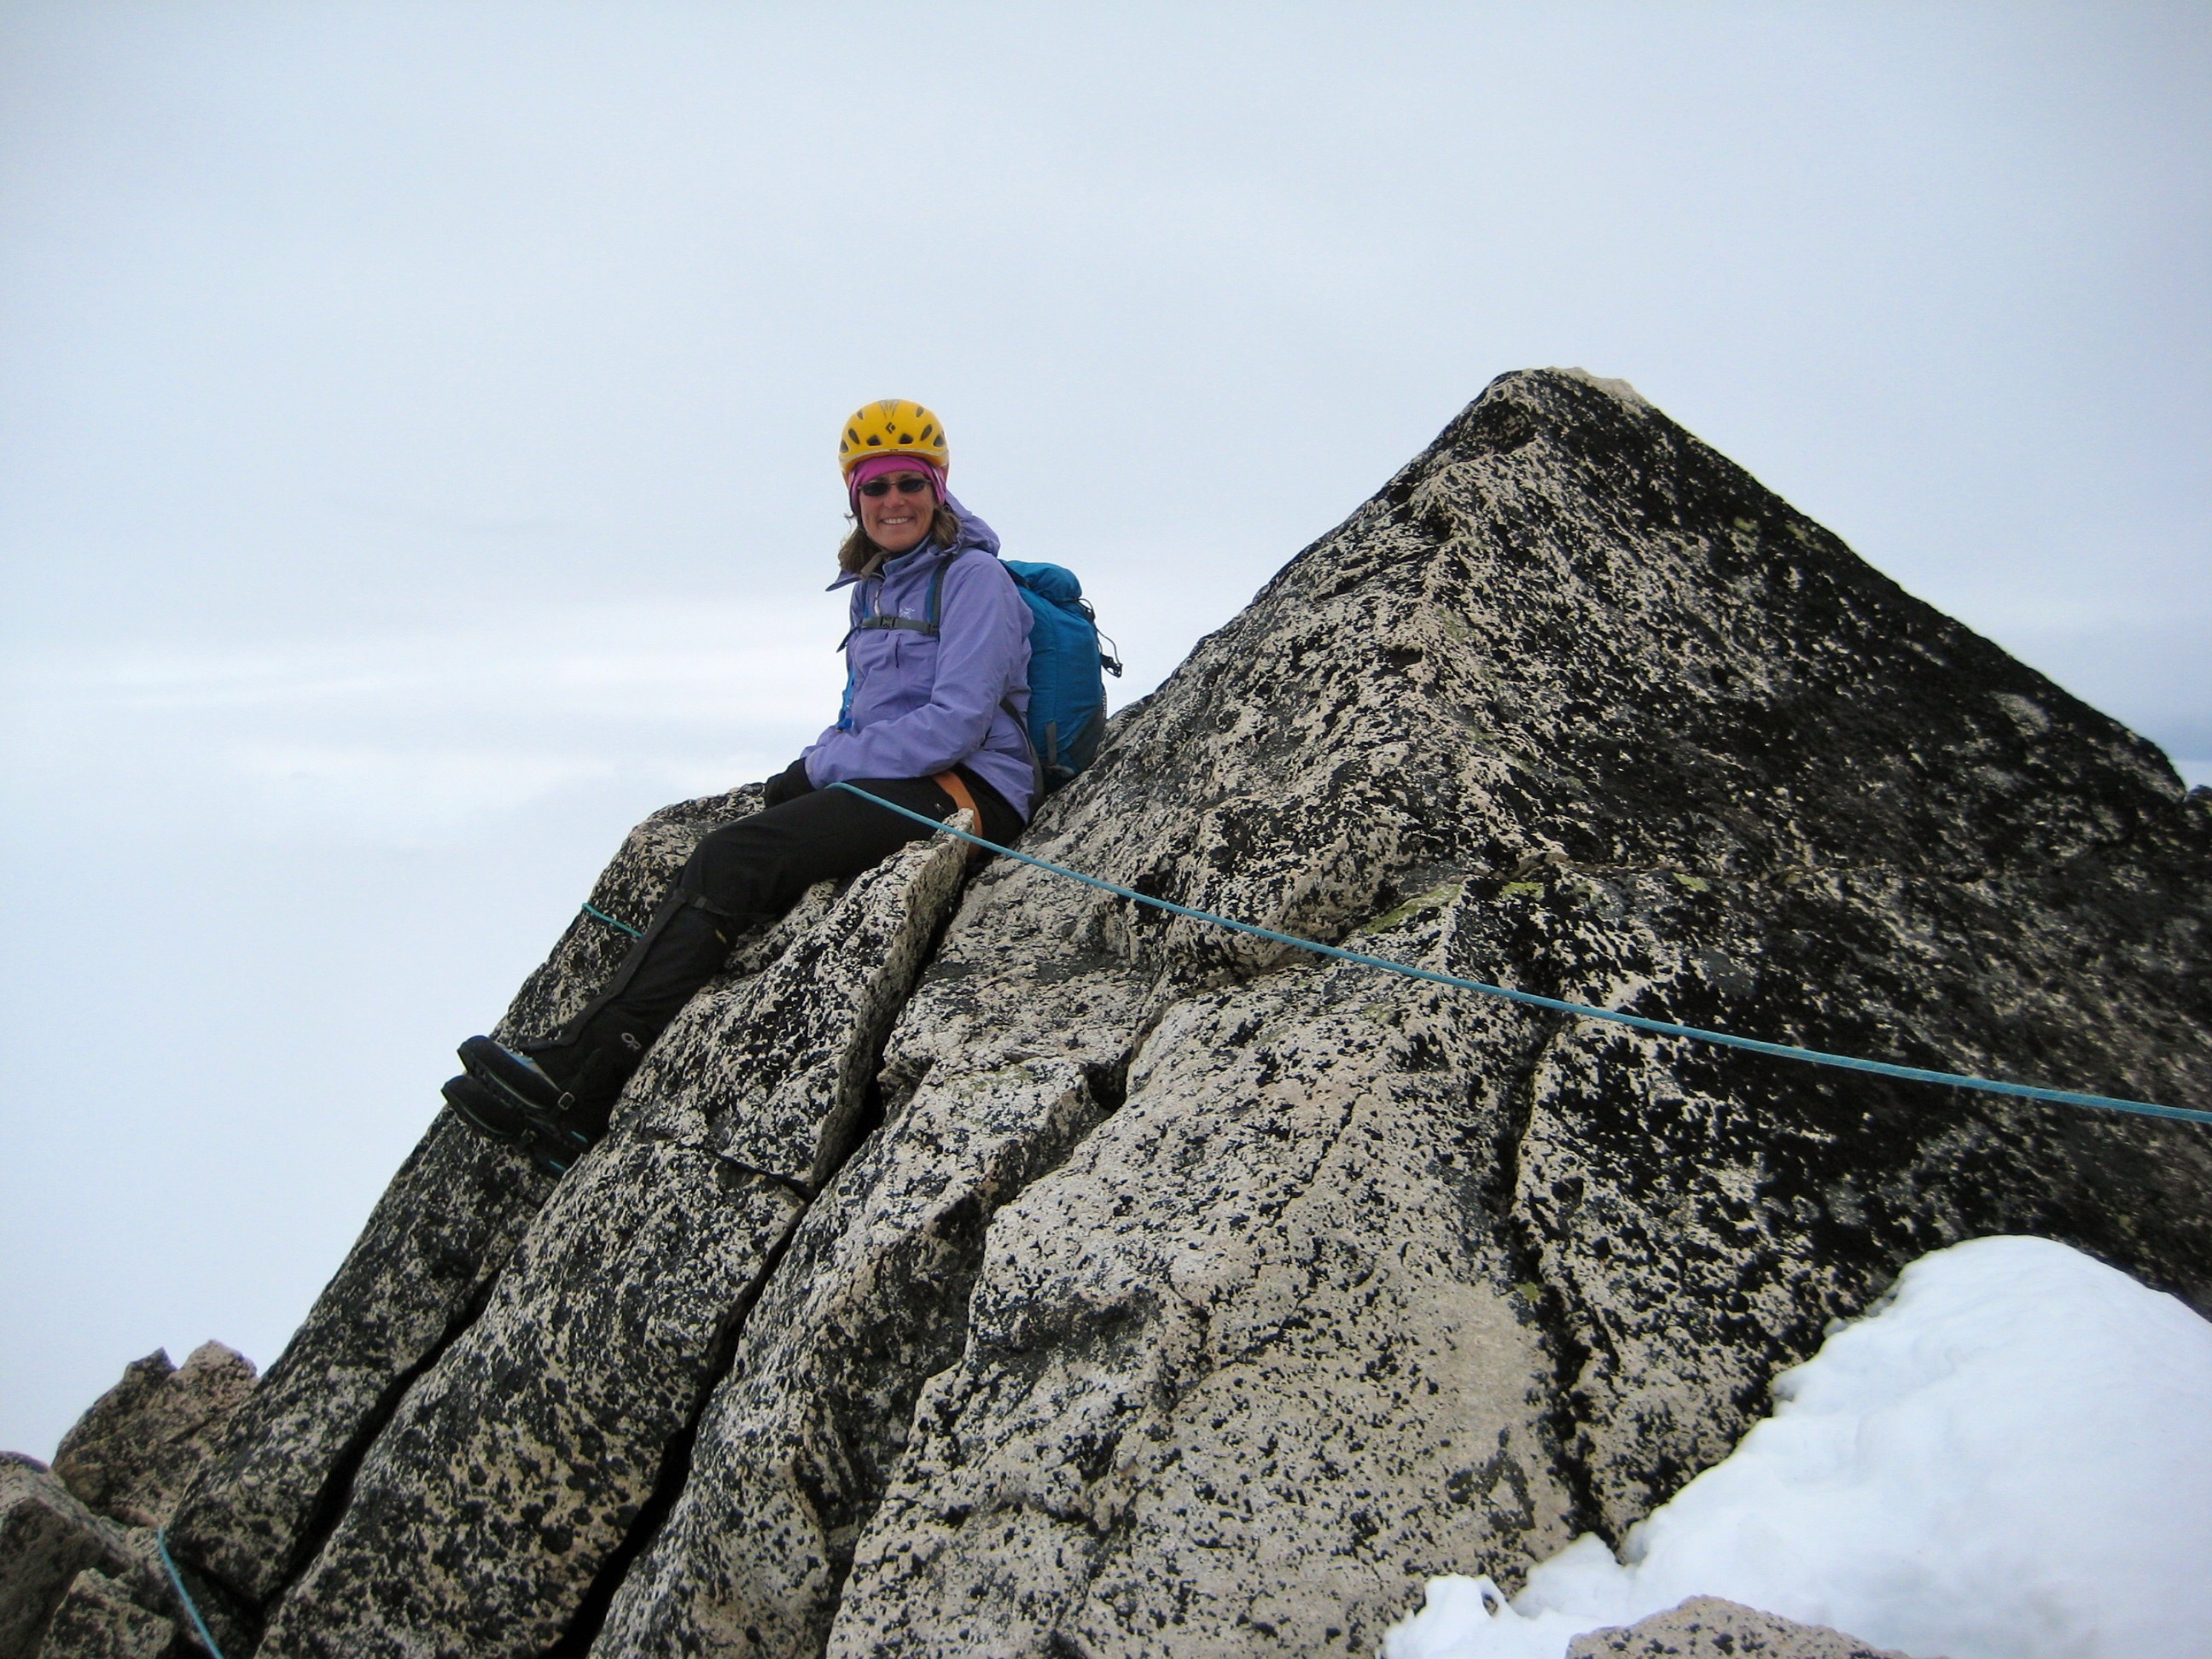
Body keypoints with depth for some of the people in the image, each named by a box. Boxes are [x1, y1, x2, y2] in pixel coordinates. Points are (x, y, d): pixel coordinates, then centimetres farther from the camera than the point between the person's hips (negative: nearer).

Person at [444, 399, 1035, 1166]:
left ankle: (571, 1083, -24)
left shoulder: (974, 578, -5)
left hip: (965, 793, -8)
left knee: (731, 862, -24)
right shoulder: (876, 586, 21)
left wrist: (825, 765, -10)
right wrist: (813, 766, 4)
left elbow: (957, 723, -15)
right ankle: (576, 1111, -22)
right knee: (713, 868, -15)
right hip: (892, 786, 8)